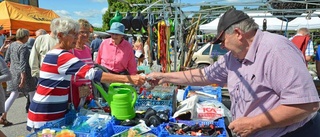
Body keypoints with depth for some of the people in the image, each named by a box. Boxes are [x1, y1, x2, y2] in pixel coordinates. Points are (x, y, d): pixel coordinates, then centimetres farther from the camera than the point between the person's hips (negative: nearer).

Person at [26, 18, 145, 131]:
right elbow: (92, 74, -34)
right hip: (46, 115, -9)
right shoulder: (62, 56, -24)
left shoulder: (54, 53, 8)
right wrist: (128, 79, -39)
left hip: (52, 112, 9)